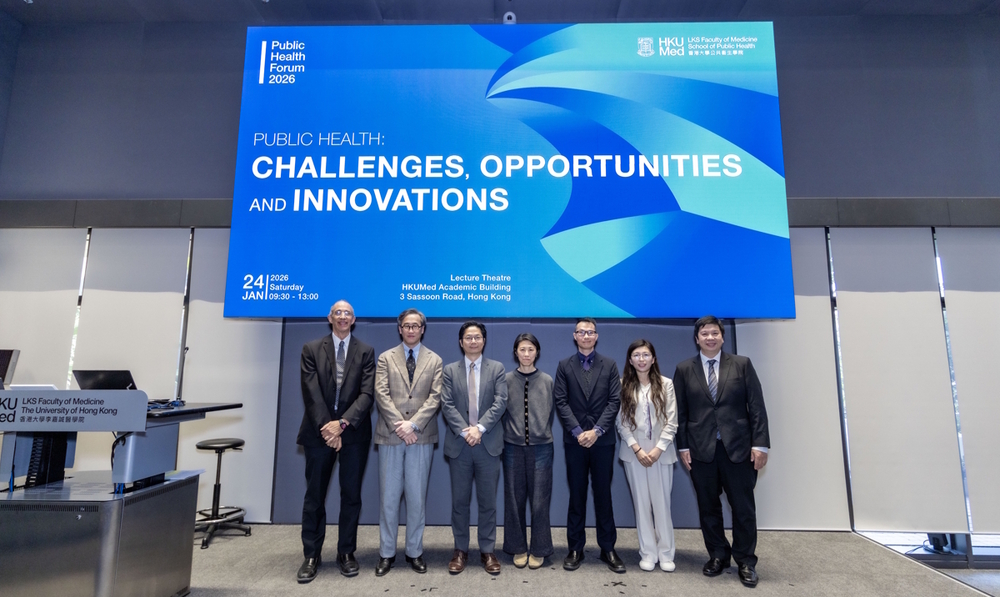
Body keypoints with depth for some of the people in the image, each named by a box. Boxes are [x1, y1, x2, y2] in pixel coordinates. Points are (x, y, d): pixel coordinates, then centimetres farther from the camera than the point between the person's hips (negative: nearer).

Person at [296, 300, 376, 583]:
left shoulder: (366, 351, 3)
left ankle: (346, 553, 21)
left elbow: (366, 393, -6)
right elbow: (311, 393, -5)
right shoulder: (311, 349, 3)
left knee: (351, 495, 7)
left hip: (354, 432, 0)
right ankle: (311, 555, 20)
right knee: (314, 496, 7)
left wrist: (342, 423, -17)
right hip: (319, 431, 0)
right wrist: (327, 426, -14)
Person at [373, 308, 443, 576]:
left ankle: (415, 552, 19)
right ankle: (386, 553, 18)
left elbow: (435, 397, -1)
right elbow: (382, 394, -2)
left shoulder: (434, 360, 8)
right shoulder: (385, 358, 8)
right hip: (390, 435, 0)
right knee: (389, 497, 6)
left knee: (417, 497, 6)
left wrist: (413, 424, -12)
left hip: (421, 436, 0)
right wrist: (399, 425, -12)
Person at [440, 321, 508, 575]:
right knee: (460, 501, 9)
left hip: (488, 444, 0)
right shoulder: (450, 370, 6)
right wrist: (464, 430, -15)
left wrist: (480, 427, -17)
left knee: (488, 501, 7)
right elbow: (447, 405, -3)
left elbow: (500, 402, -6)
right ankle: (460, 550, 23)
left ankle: (487, 551, 20)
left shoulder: (497, 368, 5)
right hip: (459, 444, 1)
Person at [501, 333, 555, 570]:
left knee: (540, 499, 4)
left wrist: (543, 433, 7)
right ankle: (518, 548, 24)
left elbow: (551, 412, 7)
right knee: (514, 498, 8)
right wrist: (507, 435, 3)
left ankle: (539, 549, 21)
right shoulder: (506, 380, 0)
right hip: (513, 447, 0)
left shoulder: (547, 381, 1)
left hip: (540, 447, 0)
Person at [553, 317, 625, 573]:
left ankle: (608, 549, 18)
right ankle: (575, 549, 16)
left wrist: (597, 430, -12)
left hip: (603, 440, 0)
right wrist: (578, 431, -12)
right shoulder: (564, 365, 5)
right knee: (576, 496, 7)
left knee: (603, 495, 7)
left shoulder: (609, 365, 5)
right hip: (575, 440, 0)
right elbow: (560, 401, -2)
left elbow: (615, 401, -2)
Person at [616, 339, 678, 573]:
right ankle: (648, 553, 19)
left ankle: (666, 553, 17)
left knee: (662, 503, 3)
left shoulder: (666, 384, -1)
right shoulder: (623, 386, 0)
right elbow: (621, 422, -1)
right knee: (641, 504, 7)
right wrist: (637, 449, -8)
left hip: (661, 452, 0)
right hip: (634, 452, 1)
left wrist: (657, 449, -9)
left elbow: (671, 422, -2)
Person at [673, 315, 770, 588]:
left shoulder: (742, 364, 3)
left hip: (738, 447, 0)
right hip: (700, 450, 1)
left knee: (743, 508, 6)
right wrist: (682, 446, -1)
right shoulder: (684, 369, 3)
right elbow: (681, 412, 3)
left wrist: (760, 444, -5)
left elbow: (756, 406, 0)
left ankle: (745, 561, 23)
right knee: (708, 507, 11)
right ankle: (718, 555, 27)